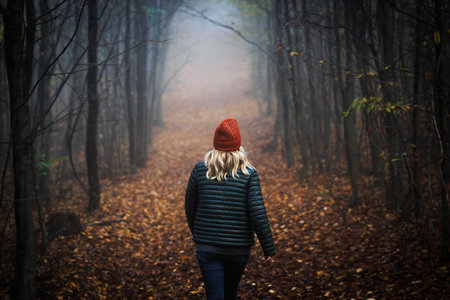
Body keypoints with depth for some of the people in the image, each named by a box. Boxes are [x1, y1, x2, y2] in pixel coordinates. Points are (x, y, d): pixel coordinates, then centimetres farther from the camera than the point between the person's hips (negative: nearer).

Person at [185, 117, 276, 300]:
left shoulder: (200, 170, -3)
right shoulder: (248, 174, -8)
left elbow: (190, 207, 8)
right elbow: (257, 213, -11)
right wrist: (268, 248, -3)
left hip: (207, 246, 0)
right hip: (238, 248, 1)